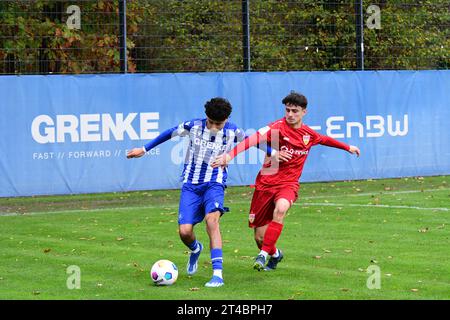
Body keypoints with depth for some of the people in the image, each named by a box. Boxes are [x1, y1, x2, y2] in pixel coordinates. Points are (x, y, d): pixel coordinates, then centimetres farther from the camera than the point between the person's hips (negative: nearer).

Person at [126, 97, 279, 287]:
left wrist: (273, 153, 22)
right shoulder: (194, 126, -6)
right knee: (184, 231, -11)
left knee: (211, 219, -30)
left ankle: (218, 274, -34)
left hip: (214, 184, -1)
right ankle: (195, 249, 31)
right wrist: (144, 149, 14)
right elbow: (170, 134, 8)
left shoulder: (232, 132, -4)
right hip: (191, 185, 1)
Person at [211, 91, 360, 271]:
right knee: (260, 238, 2)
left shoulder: (308, 134, 5)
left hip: (288, 184, 2)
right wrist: (230, 155, -44)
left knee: (280, 209, -35)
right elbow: (254, 139, -29)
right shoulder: (278, 127, -13)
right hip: (266, 182, -2)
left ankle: (264, 254, -26)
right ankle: (275, 254, 38)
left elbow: (325, 140, 29)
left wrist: (348, 148, 41)